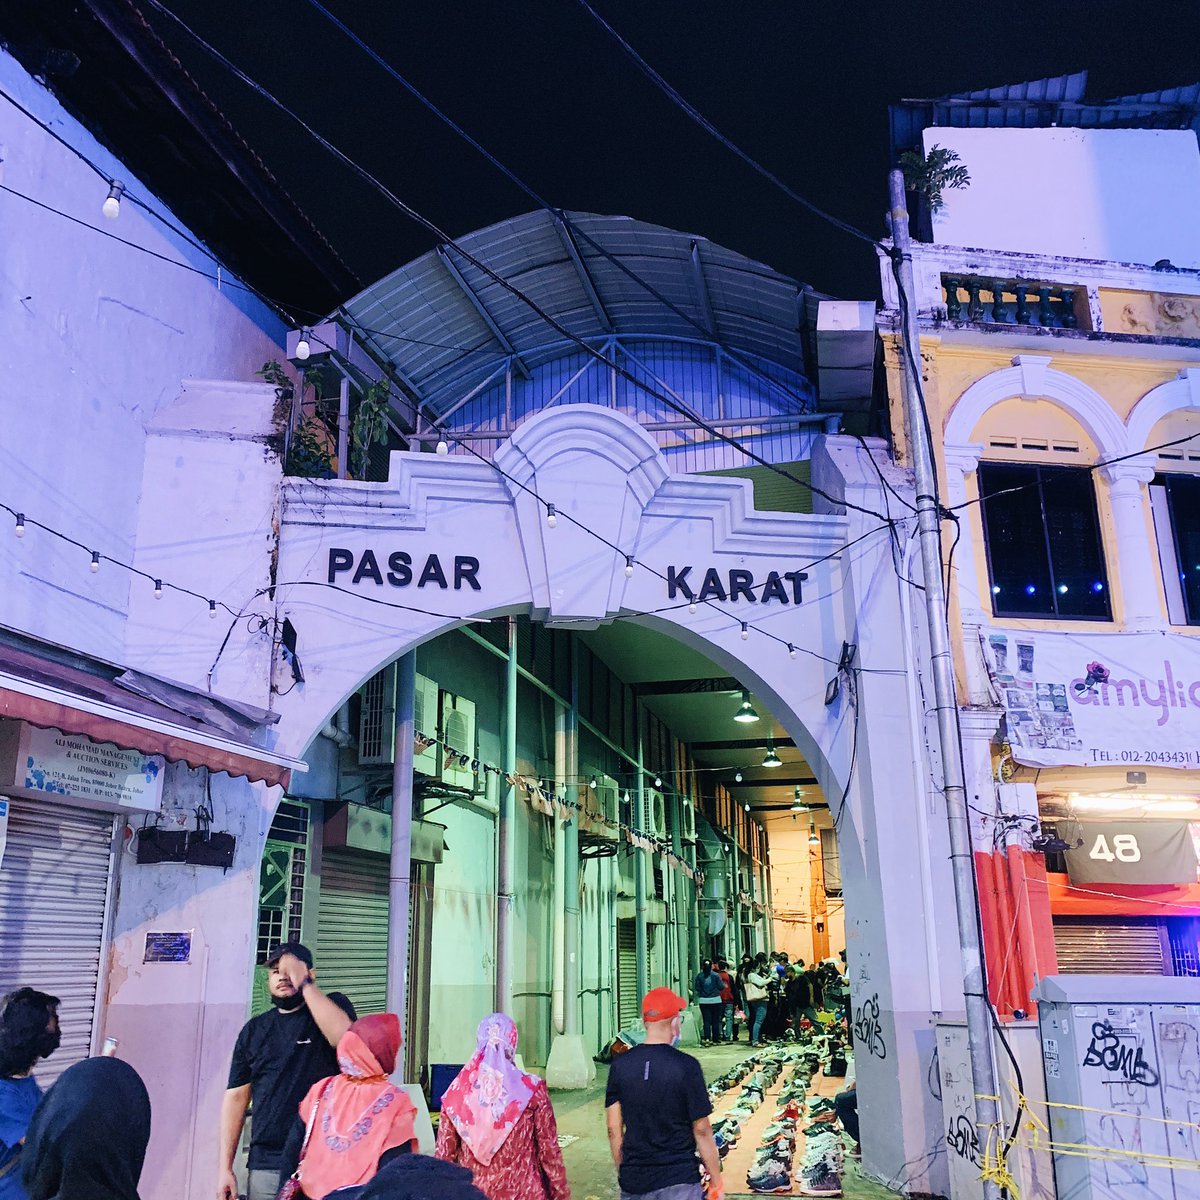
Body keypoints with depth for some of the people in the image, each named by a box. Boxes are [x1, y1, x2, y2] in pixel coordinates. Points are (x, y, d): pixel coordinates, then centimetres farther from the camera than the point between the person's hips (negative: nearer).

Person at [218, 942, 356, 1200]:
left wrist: (304, 983, -16)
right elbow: (236, 1097, 10)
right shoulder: (254, 1029, 11)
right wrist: (225, 1168, 3)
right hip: (265, 1165, 3)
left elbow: (344, 1037, -21)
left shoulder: (332, 1006, 2)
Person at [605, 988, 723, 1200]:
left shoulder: (620, 1065, -2)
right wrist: (716, 1182, 1)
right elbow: (701, 1129, -8)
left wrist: (623, 1173, 15)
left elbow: (614, 1130, 3)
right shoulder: (686, 1066, -12)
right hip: (678, 1181, -3)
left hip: (633, 1183, 4)